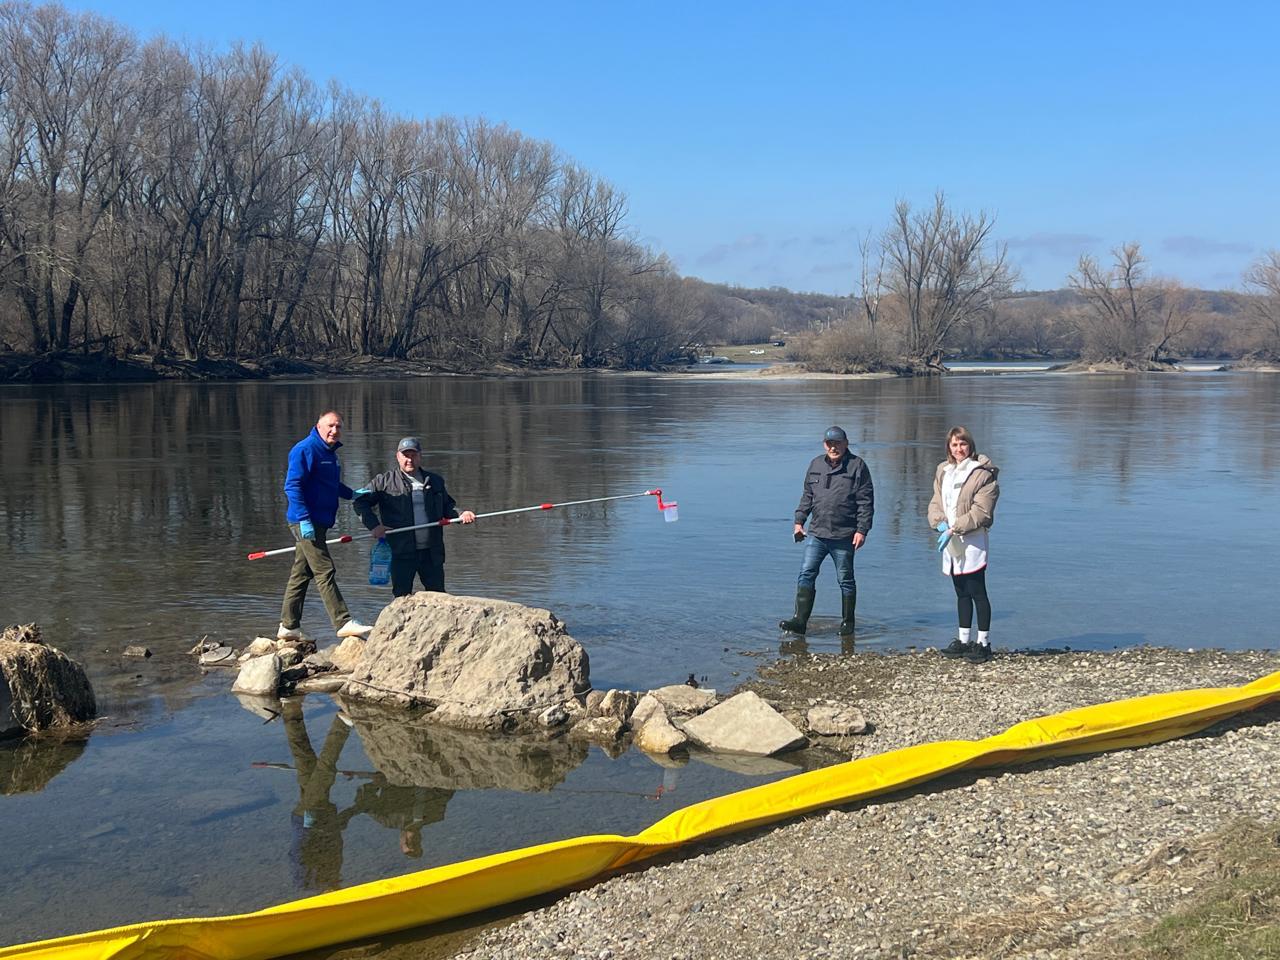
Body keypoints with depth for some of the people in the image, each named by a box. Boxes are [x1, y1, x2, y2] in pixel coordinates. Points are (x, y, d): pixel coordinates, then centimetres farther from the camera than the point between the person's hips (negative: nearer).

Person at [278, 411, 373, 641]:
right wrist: (304, 519, -22)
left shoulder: (330, 452, 17)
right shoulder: (305, 449, -12)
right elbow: (292, 486, -17)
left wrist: (352, 494, 21)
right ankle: (344, 622, -13)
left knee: (301, 574, 13)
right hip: (307, 523, -10)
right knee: (325, 572, -11)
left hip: (319, 522, 10)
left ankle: (288, 626, 19)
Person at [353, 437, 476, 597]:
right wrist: (374, 525, -11)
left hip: (432, 552, 3)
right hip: (401, 553, -3)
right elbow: (359, 500, 1)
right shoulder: (384, 481, 2)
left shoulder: (435, 481, 14)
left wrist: (460, 514, 1)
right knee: (402, 597, 2)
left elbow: (447, 506, 23)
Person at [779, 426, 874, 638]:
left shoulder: (857, 466, -3)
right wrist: (799, 521, 12)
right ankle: (800, 620, -7)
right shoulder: (816, 465, 11)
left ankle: (847, 623, 18)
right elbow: (807, 496, 20)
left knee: (845, 579, 7)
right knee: (806, 574, -6)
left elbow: (866, 501, -6)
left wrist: (862, 530, -12)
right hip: (816, 534, 4)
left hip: (844, 537, -4)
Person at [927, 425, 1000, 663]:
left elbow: (981, 512, -16)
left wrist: (953, 529, -19)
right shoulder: (943, 471, 12)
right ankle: (963, 641, 23)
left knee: (977, 593, -3)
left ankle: (983, 643, 4)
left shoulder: (982, 474, -10)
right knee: (962, 594, 15)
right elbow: (935, 503, 11)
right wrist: (940, 523, -10)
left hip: (972, 543, -7)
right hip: (951, 544, 7)